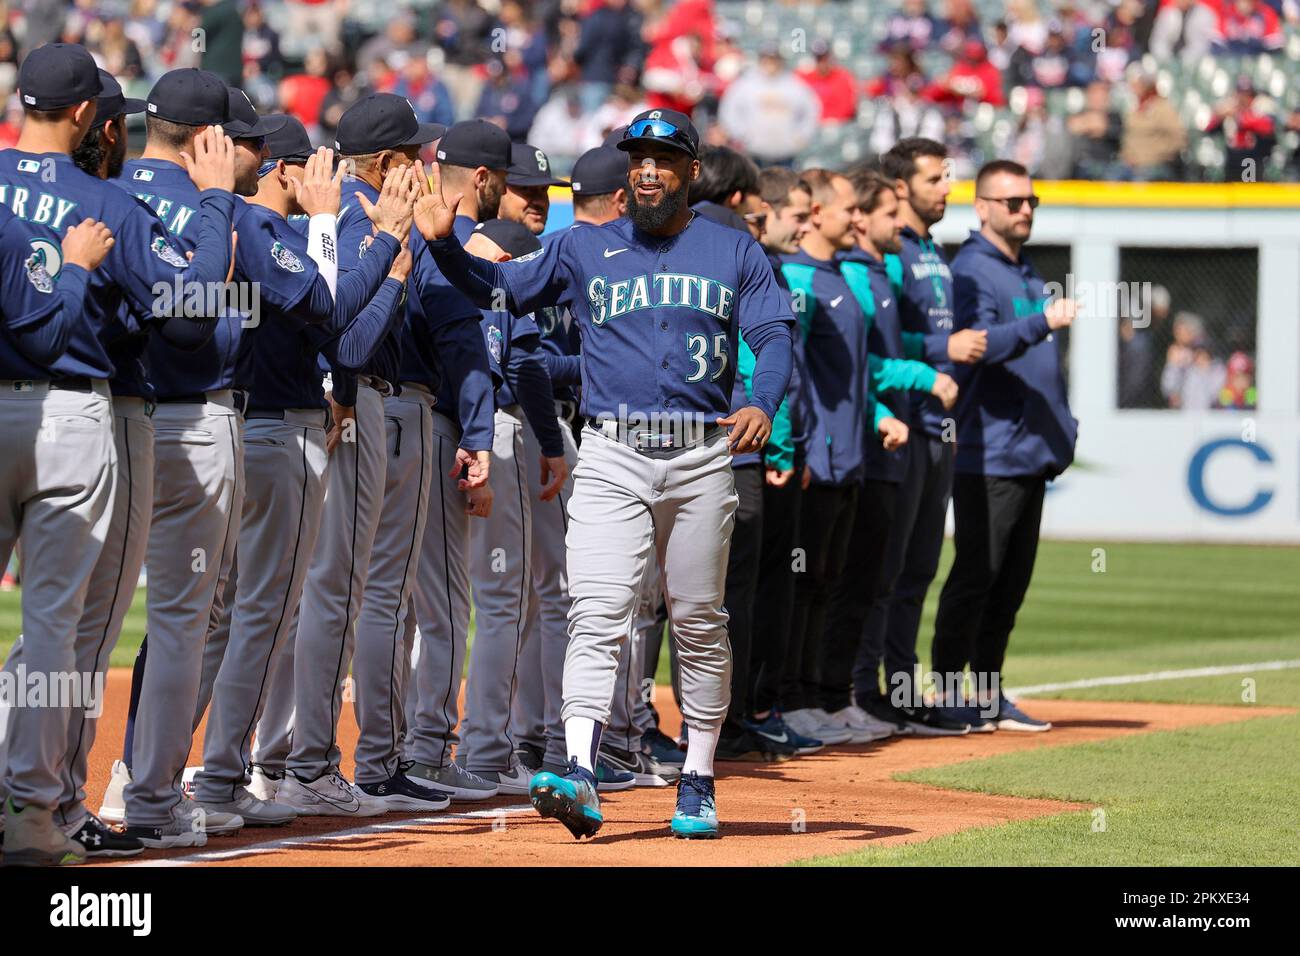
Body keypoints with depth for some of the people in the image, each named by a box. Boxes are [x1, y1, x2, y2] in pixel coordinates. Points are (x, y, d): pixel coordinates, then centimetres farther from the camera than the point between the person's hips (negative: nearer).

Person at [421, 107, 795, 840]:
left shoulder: (735, 253, 8)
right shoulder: (585, 249, 12)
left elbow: (775, 337, -1)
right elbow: (500, 287, 14)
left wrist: (763, 404, -20)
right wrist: (444, 242, -4)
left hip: (701, 456, 0)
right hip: (611, 457, 0)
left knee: (700, 624, 7)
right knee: (598, 615, -13)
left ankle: (698, 782, 18)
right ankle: (581, 778, -23)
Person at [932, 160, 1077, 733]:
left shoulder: (1027, 273, 19)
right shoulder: (971, 270, -9)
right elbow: (981, 342, -25)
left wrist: (1062, 426, 19)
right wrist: (1043, 321, -39)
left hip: (1032, 456, 9)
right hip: (987, 455, -9)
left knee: (1012, 581, 11)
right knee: (975, 577, -7)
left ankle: (989, 696, 17)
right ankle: (949, 697, -3)